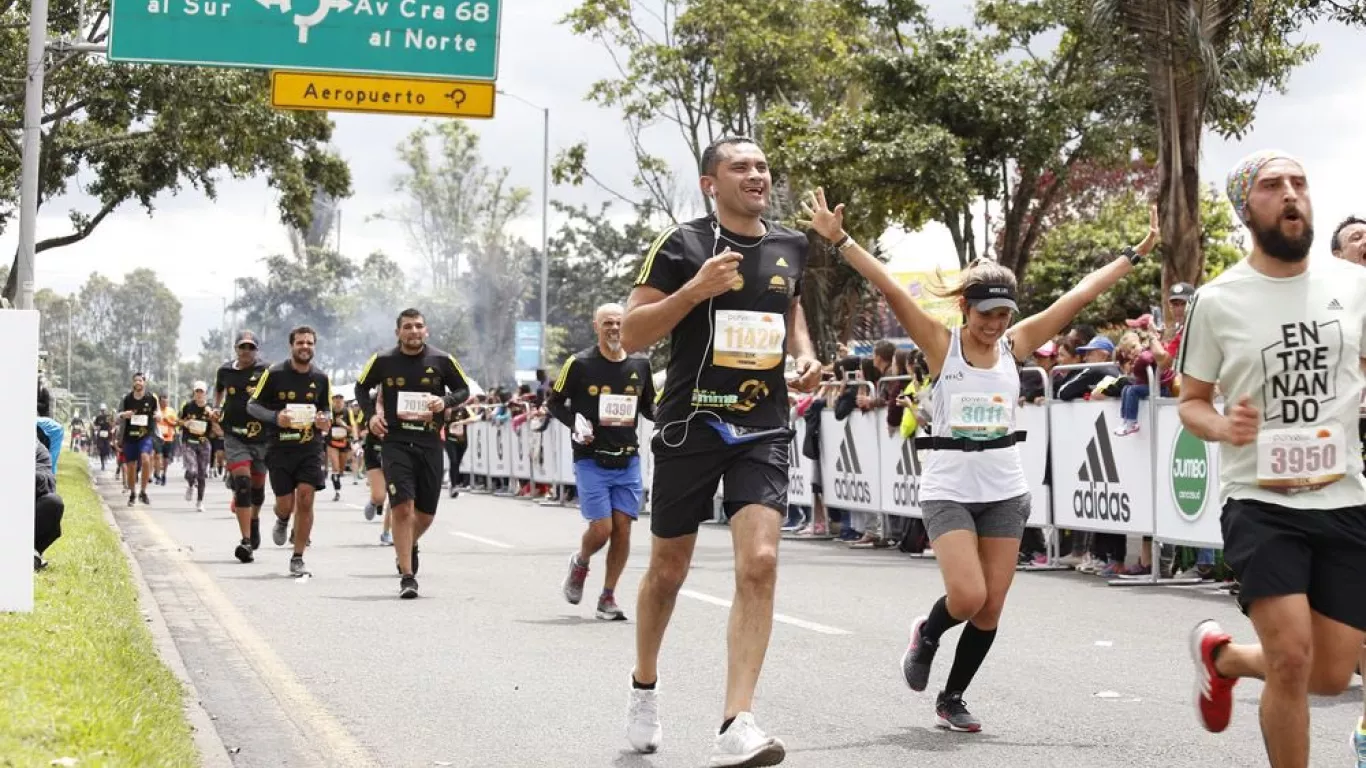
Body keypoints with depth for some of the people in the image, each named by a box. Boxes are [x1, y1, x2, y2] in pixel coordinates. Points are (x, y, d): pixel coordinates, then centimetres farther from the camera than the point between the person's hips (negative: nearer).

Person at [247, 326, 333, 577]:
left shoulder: (321, 379, 6)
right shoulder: (274, 374, -3)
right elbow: (252, 405, 0)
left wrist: (325, 420, -5)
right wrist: (275, 417, -17)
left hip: (310, 447, 2)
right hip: (280, 447, -1)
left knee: (305, 499, -9)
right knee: (285, 504, 0)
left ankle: (297, 558, 2)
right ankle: (283, 521, 40)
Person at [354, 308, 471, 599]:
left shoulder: (441, 360, 1)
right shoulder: (383, 361, 0)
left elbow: (463, 389, 11)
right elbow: (362, 388, 15)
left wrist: (445, 402, -9)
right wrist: (371, 414, -2)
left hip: (430, 444, 2)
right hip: (396, 442, -2)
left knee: (426, 514, 10)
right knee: (402, 507, -14)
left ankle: (409, 546, 44)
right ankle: (407, 576, -9)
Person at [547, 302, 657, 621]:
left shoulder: (640, 365, 7)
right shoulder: (579, 364, -5)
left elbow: (648, 406, 19)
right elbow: (554, 402, 5)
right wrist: (574, 423, -13)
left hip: (628, 460, 4)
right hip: (591, 460, -3)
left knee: (623, 527, -1)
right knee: (601, 529, -10)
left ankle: (607, 598, 11)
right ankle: (580, 563, 25)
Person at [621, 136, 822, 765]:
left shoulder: (790, 247, 8)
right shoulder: (682, 245, -7)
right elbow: (631, 337, -9)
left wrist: (804, 354, 8)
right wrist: (695, 289, -22)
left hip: (763, 430, 2)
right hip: (690, 425, -2)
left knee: (759, 563, -17)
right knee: (669, 569, 12)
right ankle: (645, 688, 38)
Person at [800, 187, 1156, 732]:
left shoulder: (1016, 343, 3)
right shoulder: (940, 343, -6)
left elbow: (1081, 294, 3)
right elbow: (889, 287, -15)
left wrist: (1135, 255, 4)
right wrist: (838, 239, -23)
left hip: (1005, 489, 4)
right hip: (949, 487, -4)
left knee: (991, 608, 4)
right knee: (968, 596, -16)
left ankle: (952, 699, 22)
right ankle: (926, 634, 18)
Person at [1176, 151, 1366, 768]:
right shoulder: (1217, 301, -5)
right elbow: (1191, 401, 5)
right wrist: (1222, 428, -17)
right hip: (1260, 501, -3)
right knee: (1291, 658, -19)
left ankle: (1221, 655, 37)